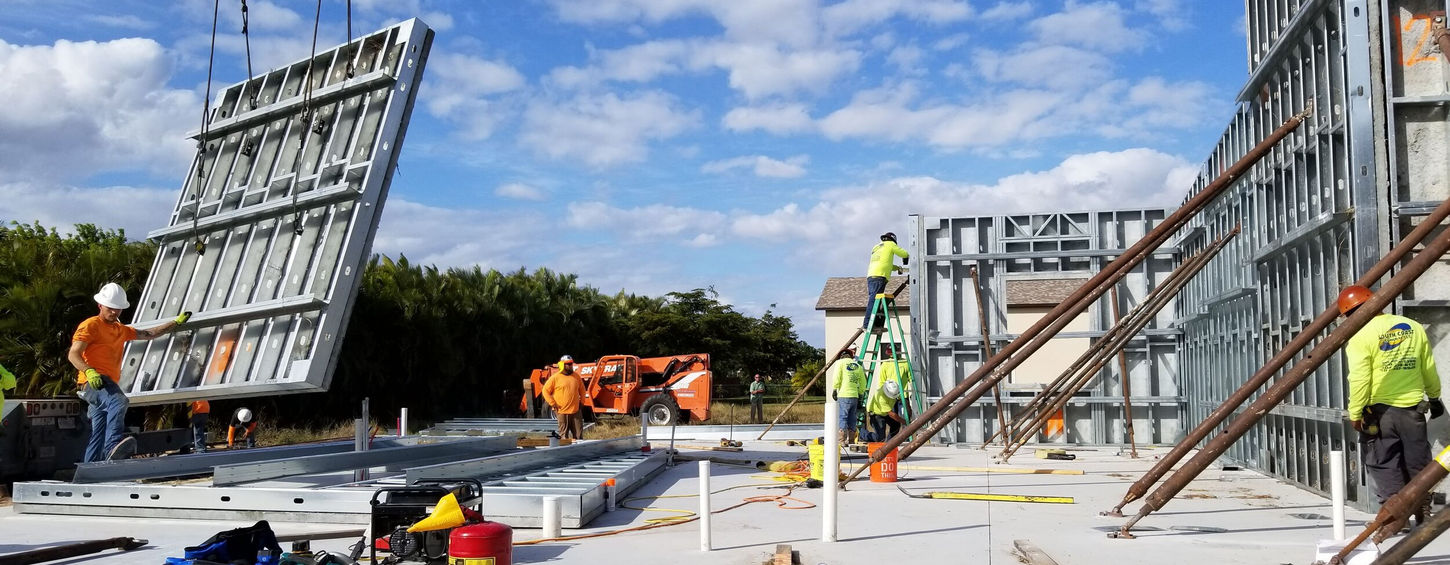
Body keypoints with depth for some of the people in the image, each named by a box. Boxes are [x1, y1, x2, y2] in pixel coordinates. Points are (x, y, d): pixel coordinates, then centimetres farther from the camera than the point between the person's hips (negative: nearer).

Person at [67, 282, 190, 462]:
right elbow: (73, 355, -9)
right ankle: (114, 445, -55)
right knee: (118, 401, -36)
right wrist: (89, 371, -27)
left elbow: (149, 334, 34)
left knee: (98, 434, 6)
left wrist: (177, 322, 29)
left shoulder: (121, 330, 26)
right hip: (93, 382, -9)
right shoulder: (91, 325, 1)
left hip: (108, 384, 10)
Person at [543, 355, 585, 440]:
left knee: (578, 435, 6)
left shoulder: (576, 376, 9)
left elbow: (582, 389, 22)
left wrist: (582, 401, 13)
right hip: (562, 411, -4)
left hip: (576, 411, 4)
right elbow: (546, 390, -2)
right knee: (564, 435, 1)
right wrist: (553, 404, -6)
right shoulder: (555, 378, -5)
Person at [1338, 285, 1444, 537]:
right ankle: (1422, 509, 29)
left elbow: (1359, 379, -17)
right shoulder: (1414, 327, 6)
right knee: (1417, 461, 17)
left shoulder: (1361, 336, -11)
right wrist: (1434, 397, 27)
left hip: (1379, 410, -5)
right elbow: (1429, 370, 13)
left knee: (1383, 463, 4)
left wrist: (1355, 414, -10)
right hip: (1413, 408, 5)